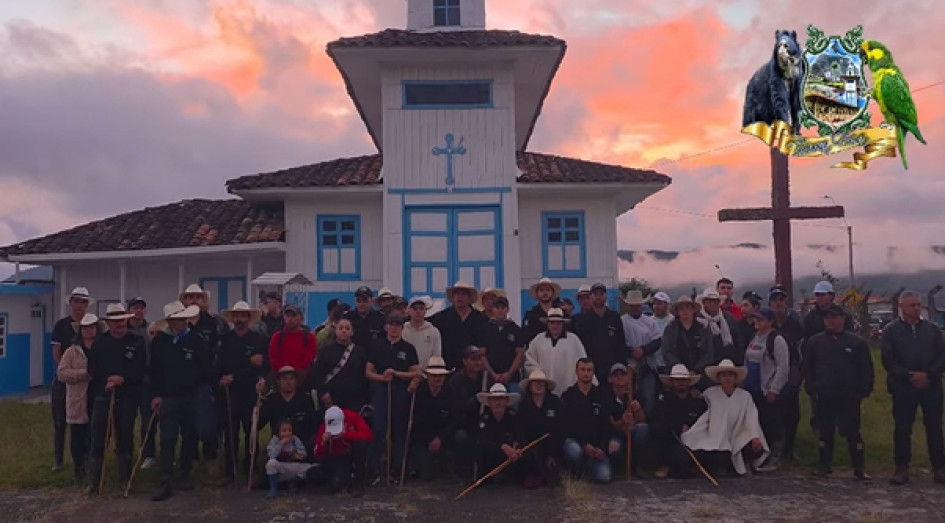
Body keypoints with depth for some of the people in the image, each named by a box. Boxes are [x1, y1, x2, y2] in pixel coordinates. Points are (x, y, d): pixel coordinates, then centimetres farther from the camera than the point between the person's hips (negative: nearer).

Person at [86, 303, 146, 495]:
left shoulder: (137, 343, 3)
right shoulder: (99, 343, 7)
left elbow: (140, 371, -2)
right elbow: (93, 370, 3)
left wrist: (123, 379, -16)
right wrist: (107, 381, -13)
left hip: (128, 398, 0)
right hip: (102, 396, 1)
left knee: (125, 439, 7)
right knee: (97, 439, -1)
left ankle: (125, 479, 18)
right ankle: (93, 481, 8)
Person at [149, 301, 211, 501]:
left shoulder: (196, 340, -4)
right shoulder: (159, 341, -1)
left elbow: (206, 368, -2)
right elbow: (154, 370, 2)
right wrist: (156, 394, -3)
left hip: (192, 398, 1)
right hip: (168, 398, 0)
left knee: (189, 438, 10)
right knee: (167, 440, -2)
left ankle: (185, 475, 26)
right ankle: (165, 483, -1)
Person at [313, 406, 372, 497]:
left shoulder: (353, 417, -22)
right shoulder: (324, 427, -18)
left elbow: (368, 435, -32)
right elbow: (318, 456, -15)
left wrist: (346, 434, -38)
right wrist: (323, 443, -35)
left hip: (355, 454, 0)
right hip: (338, 457, 0)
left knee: (361, 444, -34)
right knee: (337, 483, -27)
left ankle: (358, 483, -16)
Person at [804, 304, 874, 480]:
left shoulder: (857, 342, 0)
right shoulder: (815, 342, 5)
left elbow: (866, 369, 1)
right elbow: (808, 367, 8)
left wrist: (863, 391, -4)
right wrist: (811, 389, 2)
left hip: (849, 397, -2)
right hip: (824, 397, 2)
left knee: (852, 432, 1)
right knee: (825, 432, 10)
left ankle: (859, 468, 10)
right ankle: (824, 465, 20)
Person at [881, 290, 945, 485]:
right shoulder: (891, 330, 1)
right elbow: (888, 360, -4)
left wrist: (928, 374, -11)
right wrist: (909, 376, -14)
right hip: (903, 387, -2)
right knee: (902, 429, 3)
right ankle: (902, 468, 11)